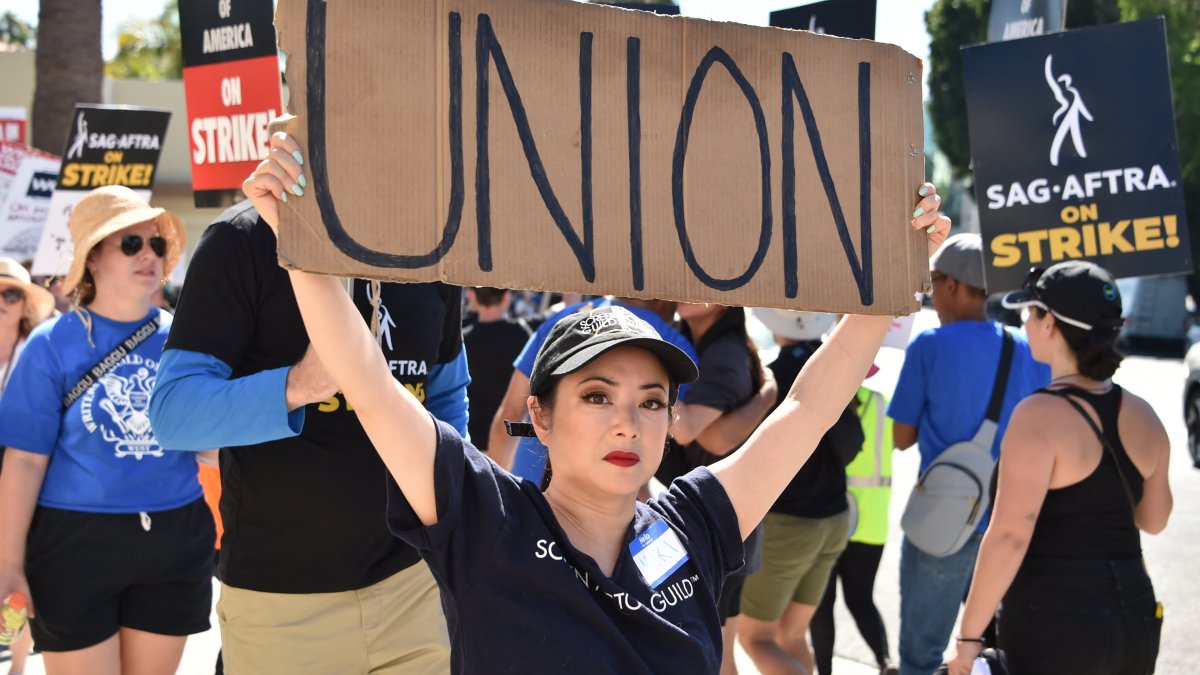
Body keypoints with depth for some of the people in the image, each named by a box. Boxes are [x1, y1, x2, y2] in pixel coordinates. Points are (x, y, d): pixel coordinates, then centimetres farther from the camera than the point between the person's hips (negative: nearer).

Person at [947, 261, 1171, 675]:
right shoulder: (1143, 416, 4)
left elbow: (1010, 536, -20)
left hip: (1053, 627, -7)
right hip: (1137, 621, 7)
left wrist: (969, 636, -16)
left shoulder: (1041, 416, -16)